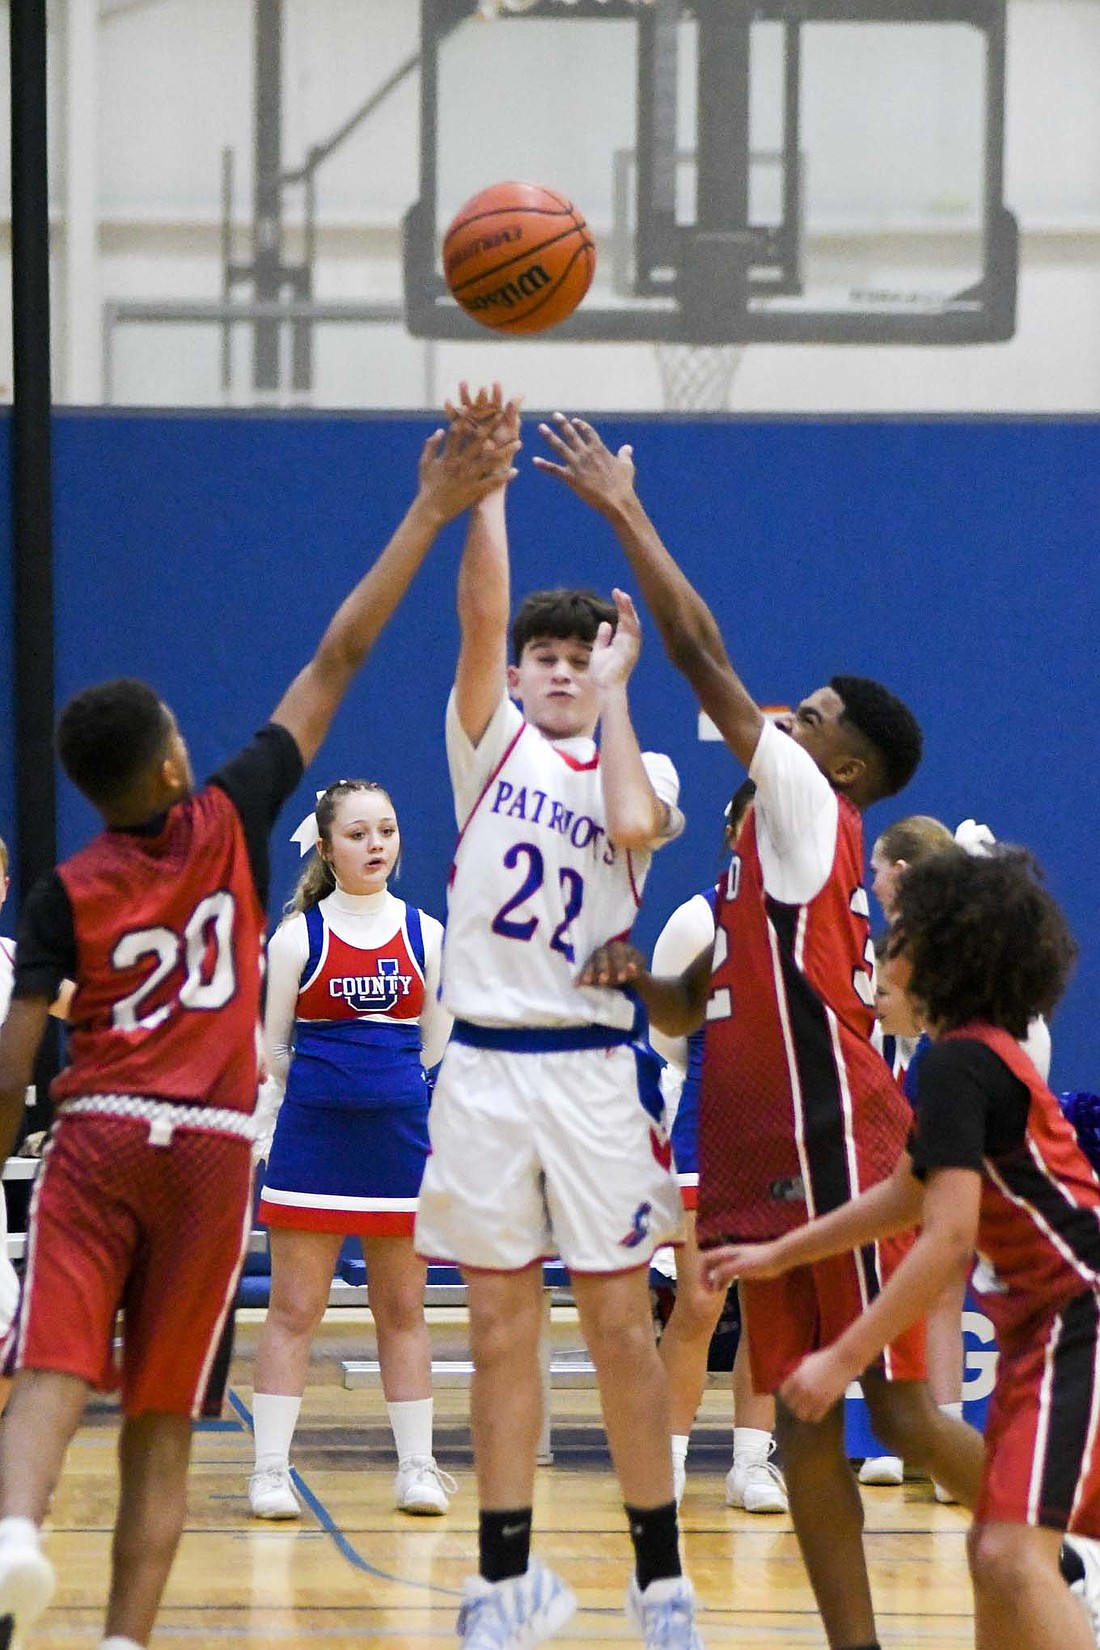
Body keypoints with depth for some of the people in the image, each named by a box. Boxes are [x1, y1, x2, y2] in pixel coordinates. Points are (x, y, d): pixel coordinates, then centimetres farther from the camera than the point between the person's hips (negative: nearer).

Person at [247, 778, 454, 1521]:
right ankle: (271, 1468, 2)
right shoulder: (299, 936, 0)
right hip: (312, 1141, -2)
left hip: (401, 1137, 2)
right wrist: (323, 1085, 4)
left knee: (403, 1311, 8)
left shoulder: (426, 935, 6)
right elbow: (266, 1046, 4)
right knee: (294, 1310, -1)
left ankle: (417, 1466, 13)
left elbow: (438, 1048, 11)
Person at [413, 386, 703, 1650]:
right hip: (485, 1062, 1)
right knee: (500, 1325, 5)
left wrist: (615, 691, -6)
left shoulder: (640, 768, 7)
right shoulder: (493, 740, 8)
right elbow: (482, 609, -8)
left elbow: (634, 823, -18)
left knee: (619, 1324, 0)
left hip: (593, 1066, -1)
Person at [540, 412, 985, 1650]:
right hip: (762, 1165, 9)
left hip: (840, 1154, -9)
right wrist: (635, 982, 1)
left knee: (901, 1409, -7)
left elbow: (703, 655, -11)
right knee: (803, 1426, 5)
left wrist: (623, 511, -7)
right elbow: (699, 1002, 24)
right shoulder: (768, 852, 18)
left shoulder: (813, 814, -7)